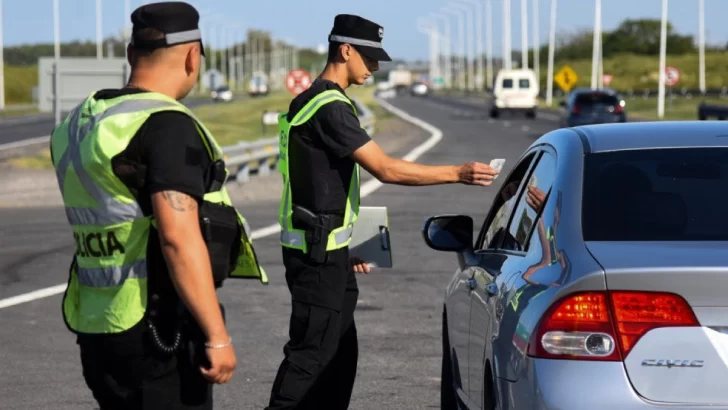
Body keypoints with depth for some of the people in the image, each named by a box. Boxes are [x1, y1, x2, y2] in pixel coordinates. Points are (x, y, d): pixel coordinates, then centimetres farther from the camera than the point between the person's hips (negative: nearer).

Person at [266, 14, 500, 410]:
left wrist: (348, 243, 23)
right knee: (311, 352, -10)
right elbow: (385, 168, -22)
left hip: (328, 248, 10)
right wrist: (457, 173, -18)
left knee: (340, 353, 12)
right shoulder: (329, 107, -18)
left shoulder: (316, 102, 16)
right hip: (317, 251, -10)